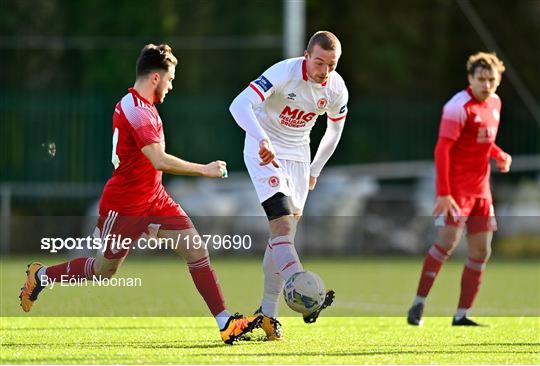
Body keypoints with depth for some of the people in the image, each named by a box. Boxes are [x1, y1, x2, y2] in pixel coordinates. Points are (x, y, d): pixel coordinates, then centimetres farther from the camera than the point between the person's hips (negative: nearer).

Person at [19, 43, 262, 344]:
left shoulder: (142, 105, 10)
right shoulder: (136, 110, -23)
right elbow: (160, 161, -31)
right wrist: (204, 170, -23)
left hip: (155, 199, 9)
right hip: (124, 204, -9)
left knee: (196, 251, -6)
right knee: (103, 270, 8)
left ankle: (226, 322, -10)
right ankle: (40, 275, 32)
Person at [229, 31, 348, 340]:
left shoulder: (337, 90, -7)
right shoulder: (284, 73, -25)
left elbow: (334, 131, 13)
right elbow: (240, 105, -37)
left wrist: (314, 172, 17)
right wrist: (262, 139, -51)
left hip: (298, 157, 6)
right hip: (265, 152, -6)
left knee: (284, 235, 5)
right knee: (282, 226, -22)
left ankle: (268, 314, 12)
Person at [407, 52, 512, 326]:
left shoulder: (494, 103, 10)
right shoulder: (459, 107, -15)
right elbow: (442, 149, -19)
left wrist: (500, 155, 5)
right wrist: (443, 193, -25)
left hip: (481, 190, 8)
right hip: (456, 188, -8)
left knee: (481, 252, 4)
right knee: (448, 241, -18)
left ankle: (461, 316, 10)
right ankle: (418, 304, -7)